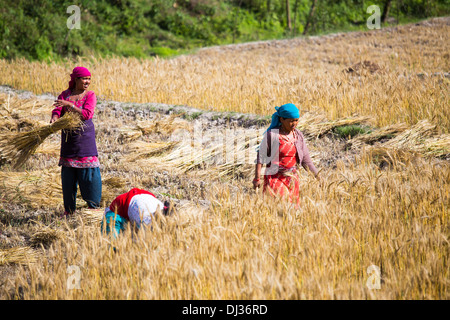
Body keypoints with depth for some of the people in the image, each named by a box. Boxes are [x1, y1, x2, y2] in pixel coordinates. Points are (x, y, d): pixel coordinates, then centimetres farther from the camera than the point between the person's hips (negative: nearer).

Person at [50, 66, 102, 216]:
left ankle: (94, 205, 7)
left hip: (85, 138, -3)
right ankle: (69, 209, 14)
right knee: (68, 175, 6)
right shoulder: (65, 95, 8)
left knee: (89, 174, -4)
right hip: (68, 138, 3)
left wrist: (69, 105, -23)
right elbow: (57, 111, -2)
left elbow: (87, 114, -16)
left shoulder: (90, 95, -1)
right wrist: (54, 119, -25)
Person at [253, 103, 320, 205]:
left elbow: (305, 159, 11)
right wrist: (257, 178, -11)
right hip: (275, 178, -5)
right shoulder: (271, 135, -10)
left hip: (292, 179, 5)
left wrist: (318, 177, 6)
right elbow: (261, 156, -6)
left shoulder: (298, 135, 6)